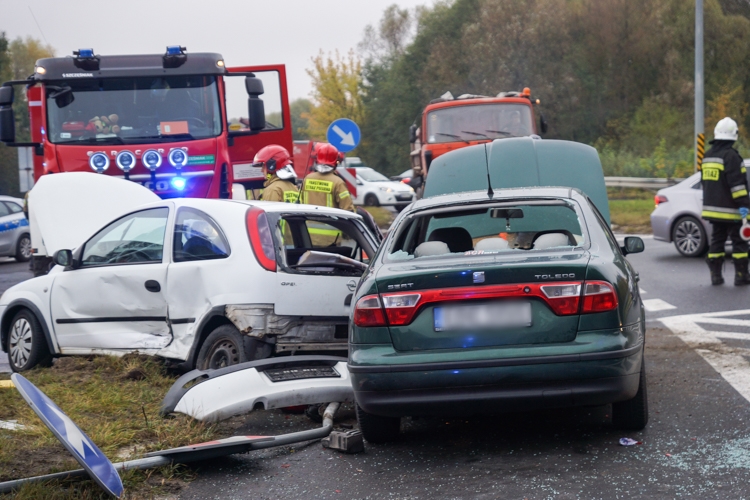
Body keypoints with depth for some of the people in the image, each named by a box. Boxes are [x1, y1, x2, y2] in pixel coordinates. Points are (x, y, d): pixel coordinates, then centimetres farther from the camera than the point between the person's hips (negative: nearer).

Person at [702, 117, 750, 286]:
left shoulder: (708, 155, 12)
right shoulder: (730, 155, -15)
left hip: (712, 207, 8)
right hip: (730, 209, -7)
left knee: (717, 240, 11)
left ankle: (715, 275, 9)